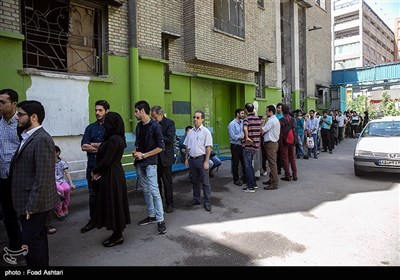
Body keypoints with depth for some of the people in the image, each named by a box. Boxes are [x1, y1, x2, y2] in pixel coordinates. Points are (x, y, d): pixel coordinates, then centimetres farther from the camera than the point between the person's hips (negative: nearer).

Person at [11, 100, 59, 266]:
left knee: (30, 242, -1)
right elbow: (23, 169, 13)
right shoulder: (27, 137, 11)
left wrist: (32, 204, -20)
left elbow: (43, 176, -22)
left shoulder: (42, 139, -19)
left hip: (36, 202, -9)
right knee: (38, 238, 18)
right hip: (28, 200, 9)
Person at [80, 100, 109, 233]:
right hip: (92, 166, 4)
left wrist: (94, 144, -7)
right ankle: (93, 220, 25)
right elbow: (84, 146, -2)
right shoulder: (90, 127, 9)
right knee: (93, 194, 12)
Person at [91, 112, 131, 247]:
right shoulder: (118, 138, 10)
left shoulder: (114, 139, -20)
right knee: (114, 204, 16)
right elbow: (105, 155, 10)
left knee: (113, 204, 2)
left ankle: (118, 236, 15)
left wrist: (95, 171, -3)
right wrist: (98, 171, 0)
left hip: (112, 176, -10)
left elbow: (106, 160, -20)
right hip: (114, 174, 10)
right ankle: (117, 233, 28)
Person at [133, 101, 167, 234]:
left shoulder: (155, 126, -11)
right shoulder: (139, 126, 10)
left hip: (150, 163, -7)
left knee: (154, 190, -9)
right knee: (146, 190, 13)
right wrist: (135, 151, 1)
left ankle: (160, 220, -2)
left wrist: (144, 155, -13)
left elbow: (161, 147, -12)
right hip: (139, 163, 7)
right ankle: (151, 216, 24)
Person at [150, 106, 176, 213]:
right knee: (156, 181, 13)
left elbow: (170, 139, -19)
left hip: (165, 157, -4)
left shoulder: (170, 123, -9)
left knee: (167, 181, 6)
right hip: (155, 156, 5)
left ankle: (169, 204, 20)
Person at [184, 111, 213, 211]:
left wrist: (206, 161, -15)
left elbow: (208, 147, -11)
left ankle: (207, 202, 11)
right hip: (192, 159, 6)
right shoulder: (190, 132, 10)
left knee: (205, 181, 1)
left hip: (201, 158, -5)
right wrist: (186, 159, 11)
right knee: (195, 181, 16)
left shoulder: (206, 131, -7)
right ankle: (196, 199, 29)